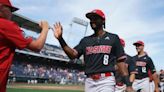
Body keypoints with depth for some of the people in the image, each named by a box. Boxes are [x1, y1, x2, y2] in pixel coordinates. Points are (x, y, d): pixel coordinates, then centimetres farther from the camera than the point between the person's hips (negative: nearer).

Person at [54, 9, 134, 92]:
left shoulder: (113, 38, 5)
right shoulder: (85, 40, 14)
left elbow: (121, 61, 1)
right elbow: (73, 54, 3)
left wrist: (128, 84, -6)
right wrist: (60, 39, -10)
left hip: (106, 81, -4)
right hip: (89, 82, 4)